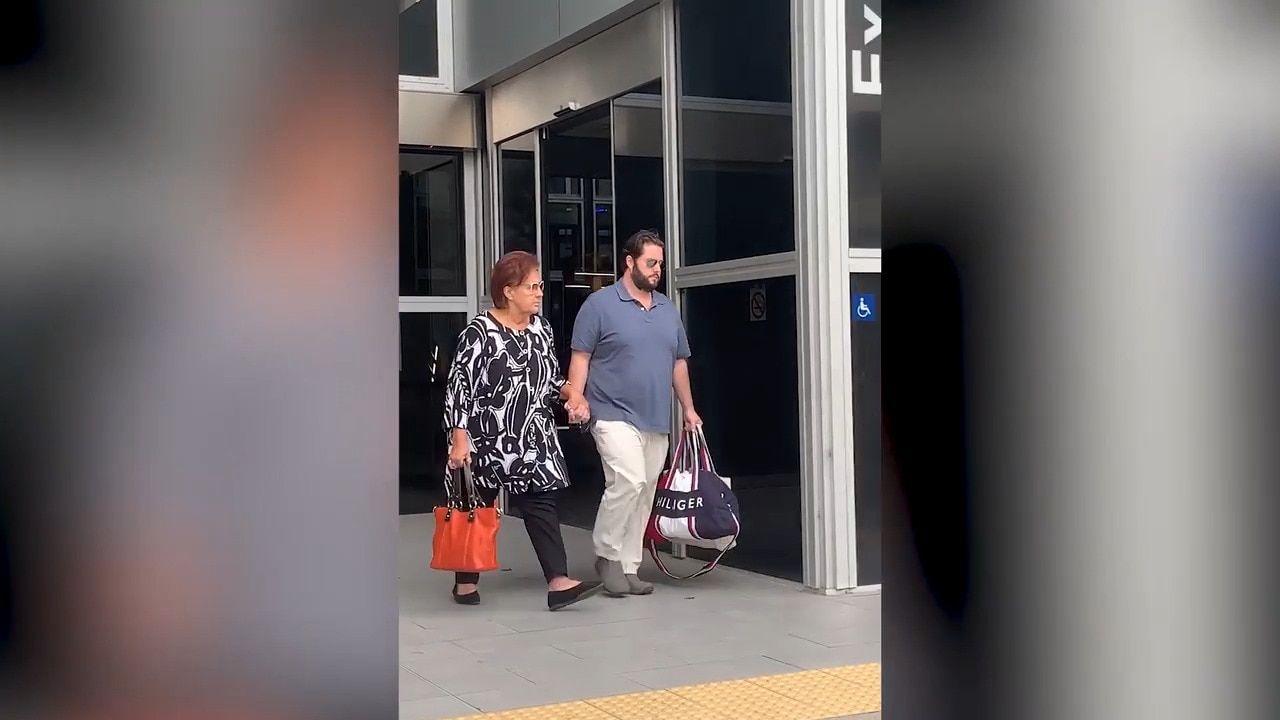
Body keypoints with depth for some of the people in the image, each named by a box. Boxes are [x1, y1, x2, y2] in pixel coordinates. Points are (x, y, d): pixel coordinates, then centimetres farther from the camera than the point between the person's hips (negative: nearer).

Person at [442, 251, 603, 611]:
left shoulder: (540, 328, 7)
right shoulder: (479, 332, -14)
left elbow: (551, 377, 18)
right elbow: (458, 386, -14)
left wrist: (571, 392, -4)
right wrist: (459, 440, -18)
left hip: (533, 437, 5)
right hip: (487, 439, -5)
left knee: (541, 503, -3)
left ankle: (558, 582, -8)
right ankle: (466, 581, 24)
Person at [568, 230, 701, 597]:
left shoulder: (668, 309, 15)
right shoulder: (600, 304, -3)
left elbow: (679, 362, 21)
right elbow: (580, 357, -5)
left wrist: (688, 408, 18)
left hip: (657, 420, 6)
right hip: (614, 415, -6)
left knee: (644, 495, 7)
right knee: (628, 481, -21)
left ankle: (628, 568, 15)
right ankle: (607, 554, -2)